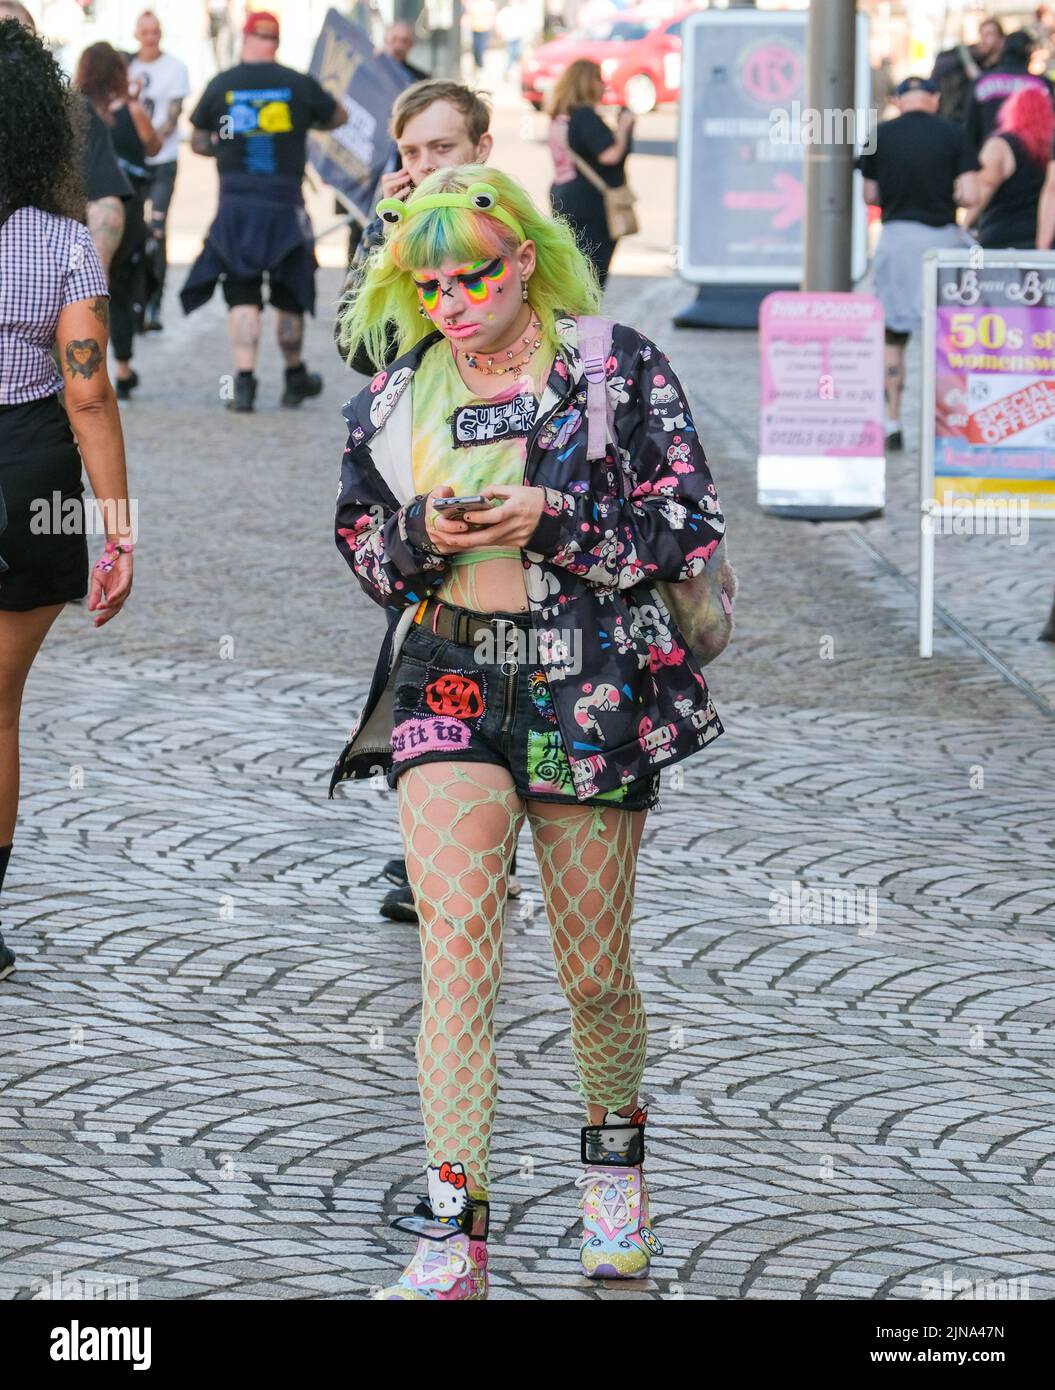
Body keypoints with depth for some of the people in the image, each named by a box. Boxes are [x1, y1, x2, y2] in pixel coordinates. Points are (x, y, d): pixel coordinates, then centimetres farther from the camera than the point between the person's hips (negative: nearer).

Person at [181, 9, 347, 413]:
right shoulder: (299, 85, -1)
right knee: (289, 296, 14)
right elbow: (339, 117, 17)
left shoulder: (221, 85, -1)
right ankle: (295, 378, 29)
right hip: (284, 205, 0)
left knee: (242, 297, 2)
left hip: (235, 205, 0)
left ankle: (244, 382, -11)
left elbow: (197, 142, 10)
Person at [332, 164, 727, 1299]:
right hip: (449, 684, 2)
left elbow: (691, 529, -4)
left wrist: (551, 520, -16)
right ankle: (454, 1233, -14)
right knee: (456, 944, -14)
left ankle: (614, 1149, 37)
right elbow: (358, 537, 18)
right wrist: (423, 535, -5)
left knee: (594, 973, 7)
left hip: (591, 691, -2)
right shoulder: (395, 398, 9)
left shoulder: (618, 367, -1)